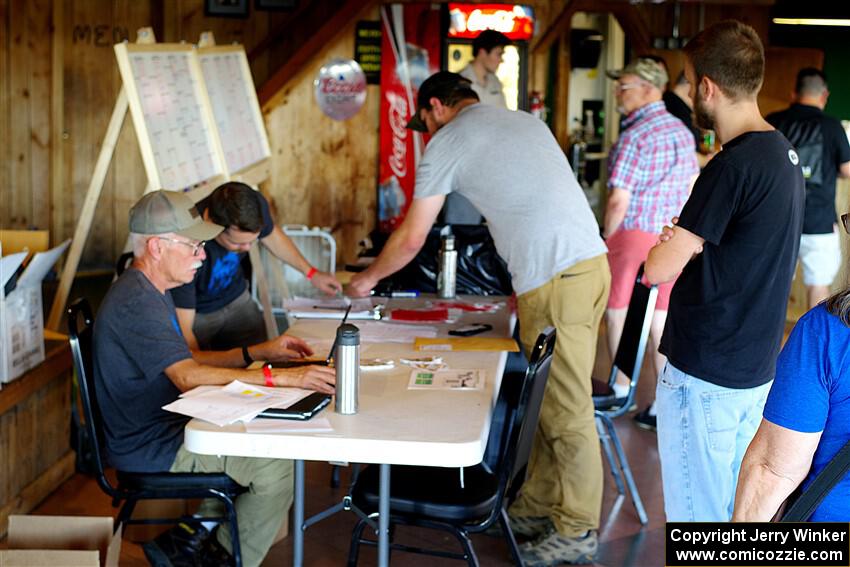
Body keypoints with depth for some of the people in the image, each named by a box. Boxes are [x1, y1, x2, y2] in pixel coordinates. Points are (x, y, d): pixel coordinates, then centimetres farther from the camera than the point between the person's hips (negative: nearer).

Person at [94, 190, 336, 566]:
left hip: (161, 431, 11)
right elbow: (188, 376, -34)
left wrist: (259, 352, 6)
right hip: (150, 449, -11)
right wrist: (280, 378, -38)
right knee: (279, 467, -15)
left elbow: (184, 361, 17)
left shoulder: (151, 292, 12)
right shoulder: (136, 303, -24)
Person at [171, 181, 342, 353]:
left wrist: (310, 272, 9)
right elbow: (182, 330, -32)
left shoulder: (255, 204, -22)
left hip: (236, 299, 4)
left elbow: (270, 235, 5)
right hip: (194, 313, -4)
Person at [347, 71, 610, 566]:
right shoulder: (527, 121, 23)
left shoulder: (447, 143, 2)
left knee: (566, 410, 0)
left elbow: (411, 240, 5)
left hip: (556, 282, -8)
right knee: (552, 399, 16)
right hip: (592, 260, 9)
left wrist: (367, 278, 23)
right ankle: (538, 507, 27)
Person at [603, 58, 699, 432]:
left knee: (618, 314, 12)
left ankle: (621, 390, 25)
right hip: (673, 240, 7)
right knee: (663, 321, 8)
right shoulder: (681, 131, 8)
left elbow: (619, 201, -18)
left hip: (633, 233, -7)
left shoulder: (635, 135, -15)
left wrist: (606, 238, -3)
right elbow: (692, 188, 16)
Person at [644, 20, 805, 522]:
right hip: (757, 366, 9)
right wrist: (691, 241, 5)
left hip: (705, 372, -9)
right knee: (737, 509, 19)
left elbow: (660, 269, -20)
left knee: (698, 518, 2)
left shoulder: (732, 167, -21)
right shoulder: (785, 154, 8)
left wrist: (669, 246, 0)